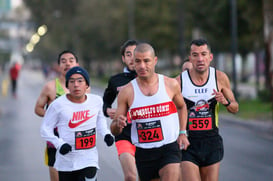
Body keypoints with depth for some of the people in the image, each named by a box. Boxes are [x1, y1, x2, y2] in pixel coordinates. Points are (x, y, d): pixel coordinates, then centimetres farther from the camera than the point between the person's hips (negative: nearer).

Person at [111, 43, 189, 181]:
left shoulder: (170, 84, 1)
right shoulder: (127, 92, -1)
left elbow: (181, 107, 23)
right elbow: (114, 131, 3)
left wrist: (182, 133, 11)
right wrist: (118, 124, -20)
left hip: (169, 149, -1)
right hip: (143, 153, 1)